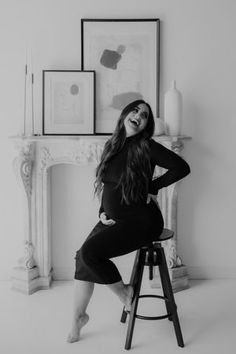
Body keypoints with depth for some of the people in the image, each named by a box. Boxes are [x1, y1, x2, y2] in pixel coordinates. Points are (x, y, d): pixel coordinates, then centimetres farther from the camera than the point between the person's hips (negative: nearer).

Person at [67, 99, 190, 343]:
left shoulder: (146, 147, -13)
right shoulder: (112, 146, 8)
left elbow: (181, 167, -17)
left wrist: (152, 187, -11)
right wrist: (102, 212, 4)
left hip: (140, 221, -7)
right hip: (114, 220, 7)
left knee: (90, 251, -21)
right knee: (82, 256, -6)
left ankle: (123, 292, 5)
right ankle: (78, 316, 12)